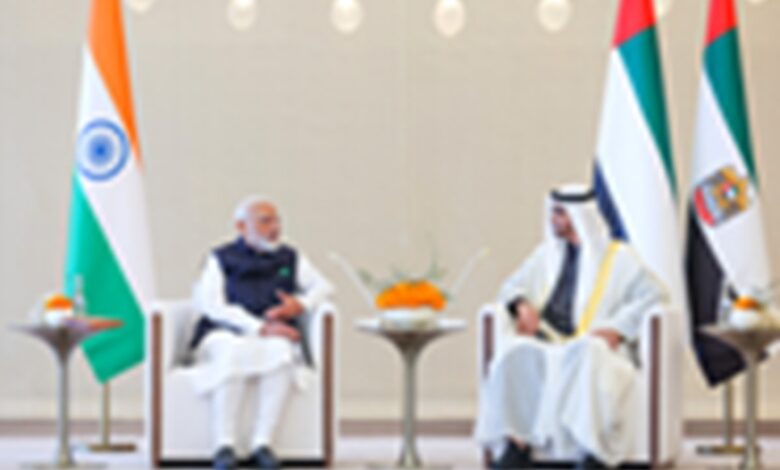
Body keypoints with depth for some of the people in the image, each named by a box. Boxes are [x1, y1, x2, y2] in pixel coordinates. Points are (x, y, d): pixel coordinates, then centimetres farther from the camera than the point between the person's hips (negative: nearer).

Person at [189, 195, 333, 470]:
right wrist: (260, 328, -17)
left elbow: (323, 287, 16)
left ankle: (262, 445, -36)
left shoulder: (290, 259, 20)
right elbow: (211, 305, -5)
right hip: (227, 335, -2)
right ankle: (224, 447, -39)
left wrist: (302, 304, -8)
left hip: (277, 338, 2)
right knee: (233, 353, -38)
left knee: (280, 352, -35)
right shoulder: (221, 259, 10)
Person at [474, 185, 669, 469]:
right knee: (516, 352, -33)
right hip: (546, 342, 3)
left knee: (585, 354, -42)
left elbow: (654, 295, 0)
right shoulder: (547, 253, 24)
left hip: (593, 345, -3)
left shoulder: (618, 256, 10)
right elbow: (512, 287, 24)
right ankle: (515, 445, -35)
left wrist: (618, 329, -14)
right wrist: (522, 304, -1)